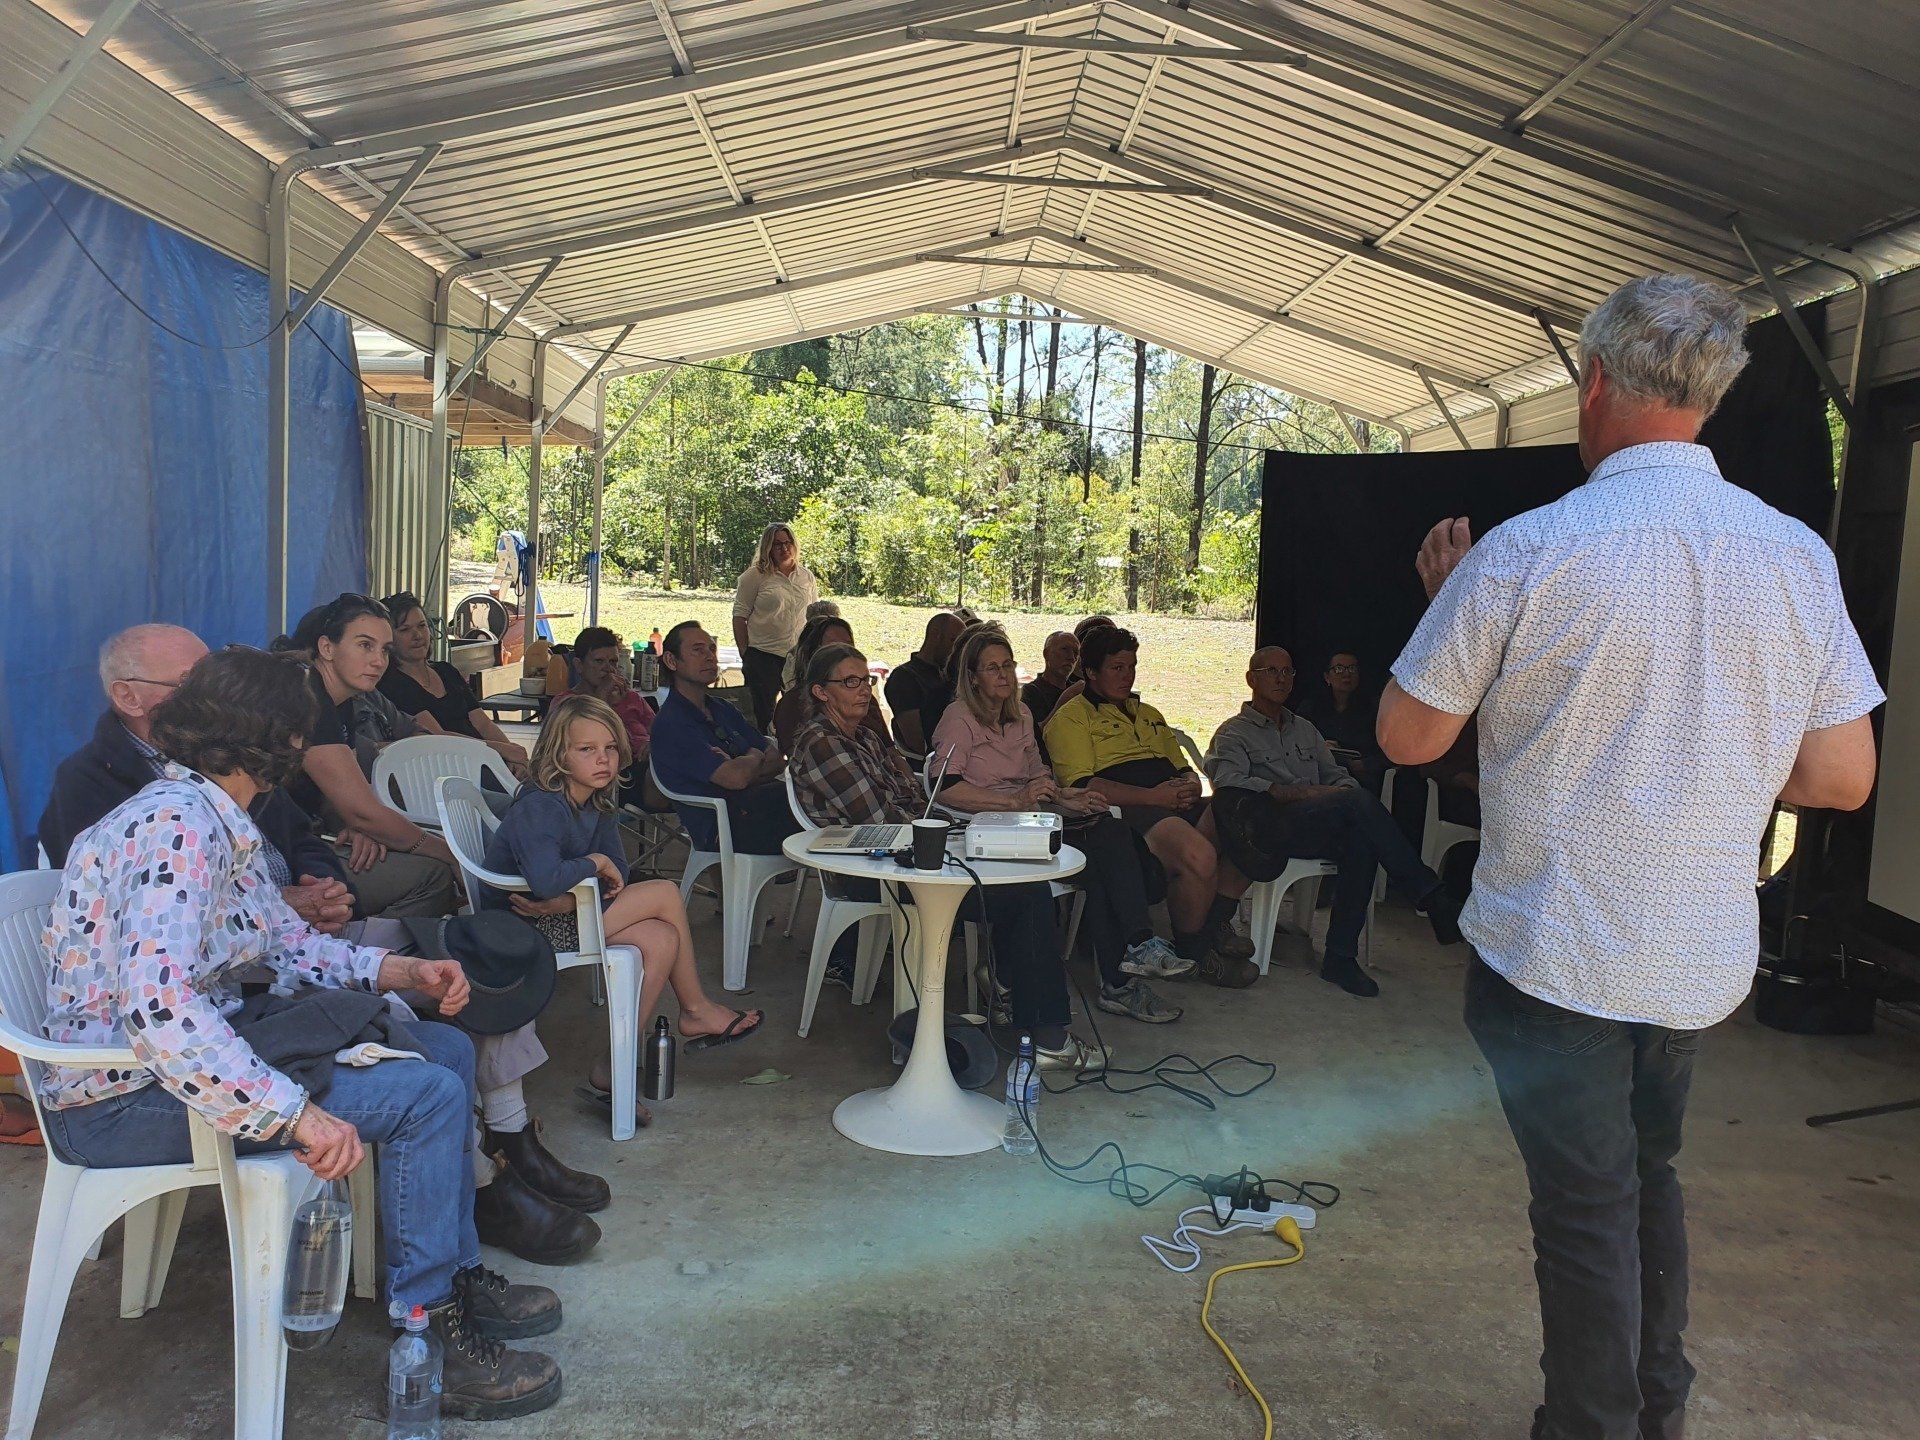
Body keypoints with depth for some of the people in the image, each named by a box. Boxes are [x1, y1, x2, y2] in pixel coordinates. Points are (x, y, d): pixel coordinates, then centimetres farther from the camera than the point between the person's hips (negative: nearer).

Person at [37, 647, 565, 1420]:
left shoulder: (214, 819, 7)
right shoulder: (176, 825, -24)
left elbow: (286, 941, 12)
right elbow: (155, 1005, -36)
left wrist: (405, 971, -2)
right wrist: (296, 1112, -36)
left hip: (194, 1045, 10)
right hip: (128, 1096, -10)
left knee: (446, 1050, 10)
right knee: (427, 1095, -20)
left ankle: (456, 1274, 19)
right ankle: (428, 1341, -6)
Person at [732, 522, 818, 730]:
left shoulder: (807, 576, 11)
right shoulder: (755, 576, -3)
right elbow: (740, 617, -3)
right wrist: (745, 656, -6)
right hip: (763, 655, -4)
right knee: (763, 715, 2)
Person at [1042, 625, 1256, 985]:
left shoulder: (1148, 714, 32)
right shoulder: (1071, 718, 6)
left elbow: (1183, 767, 31)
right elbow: (1082, 786, -9)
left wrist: (1191, 784, 4)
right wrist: (1152, 796, -16)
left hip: (1178, 806, 8)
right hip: (1129, 812, -7)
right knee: (1198, 855, -35)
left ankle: (1212, 925, 0)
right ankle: (1191, 952, -8)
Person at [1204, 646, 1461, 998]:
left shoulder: (1305, 729, 34)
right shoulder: (1233, 733, 13)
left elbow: (1335, 774, 25)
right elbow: (1228, 781, -7)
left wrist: (1344, 788, -2)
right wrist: (1295, 793, -16)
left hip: (1321, 830, 5)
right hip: (1275, 828, -5)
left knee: (1362, 842, -33)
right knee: (1359, 801, -31)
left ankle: (1340, 957, -31)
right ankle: (1433, 899, -31)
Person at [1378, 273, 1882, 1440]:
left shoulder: (1526, 553, -18)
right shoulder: (1799, 555, -4)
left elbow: (1409, 736, -8)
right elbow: (1842, 777, 1)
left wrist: (1449, 599, 6)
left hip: (1557, 951, -5)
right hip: (1704, 955, 6)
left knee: (1587, 1211, 9)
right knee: (1649, 1174, 25)